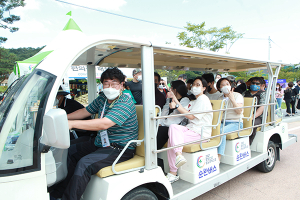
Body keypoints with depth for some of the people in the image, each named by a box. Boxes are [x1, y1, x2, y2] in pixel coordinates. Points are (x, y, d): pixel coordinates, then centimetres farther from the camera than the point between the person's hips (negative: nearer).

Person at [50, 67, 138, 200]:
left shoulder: (126, 103, -23)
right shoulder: (102, 98, 5)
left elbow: (103, 124, -33)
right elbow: (86, 111, 17)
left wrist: (72, 124, -35)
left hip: (120, 149, -9)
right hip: (101, 143, 9)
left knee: (85, 163, -26)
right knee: (70, 152, 12)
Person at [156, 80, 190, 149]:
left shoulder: (185, 100, -2)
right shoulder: (169, 99, 23)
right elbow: (163, 112, 13)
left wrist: (163, 124, -14)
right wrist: (159, 123, -5)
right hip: (164, 126, 6)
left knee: (159, 130, -30)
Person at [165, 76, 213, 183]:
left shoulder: (203, 100, -6)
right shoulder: (195, 101, 25)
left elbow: (191, 116, -14)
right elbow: (185, 110, 9)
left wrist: (176, 106, -17)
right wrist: (174, 98, 5)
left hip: (201, 133, -8)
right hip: (191, 128, 8)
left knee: (172, 140, -23)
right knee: (173, 127, -21)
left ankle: (173, 173, -17)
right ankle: (178, 154, -29)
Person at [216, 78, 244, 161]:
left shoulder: (238, 96, 1)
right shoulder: (220, 99, 16)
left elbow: (239, 111, -13)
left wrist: (232, 99, -19)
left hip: (236, 123, -4)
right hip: (223, 122, 4)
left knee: (221, 131, -34)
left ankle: (218, 157, -30)